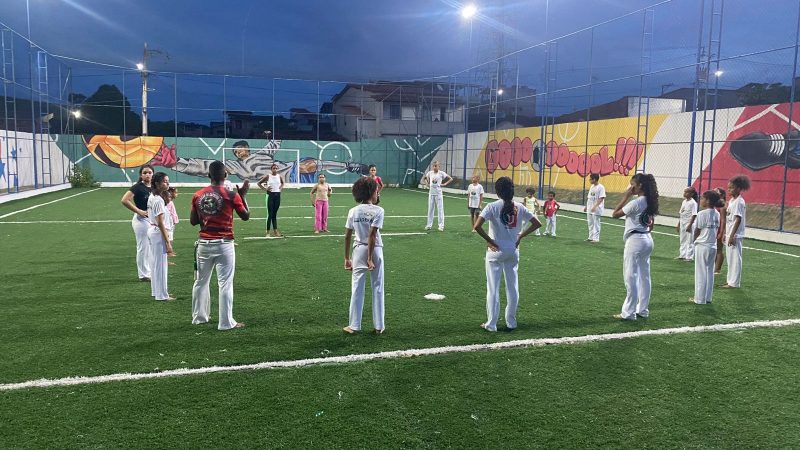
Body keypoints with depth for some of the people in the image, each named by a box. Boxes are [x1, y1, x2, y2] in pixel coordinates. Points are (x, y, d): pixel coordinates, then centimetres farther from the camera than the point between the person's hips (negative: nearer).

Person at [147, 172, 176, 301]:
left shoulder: (151, 197, 9)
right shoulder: (159, 200, -19)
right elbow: (161, 223, -21)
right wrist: (168, 242, -20)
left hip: (152, 231, 10)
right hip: (159, 233, -10)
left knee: (156, 263, 18)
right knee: (161, 264, -2)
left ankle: (156, 291, 29)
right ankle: (162, 295, 5)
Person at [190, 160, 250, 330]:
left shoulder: (198, 195, 2)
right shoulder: (231, 195, -10)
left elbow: (193, 221, 8)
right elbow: (246, 216, 0)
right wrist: (242, 195, 6)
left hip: (204, 244, 4)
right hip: (224, 245, -4)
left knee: (201, 281, 17)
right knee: (225, 283, 0)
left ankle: (199, 317, 28)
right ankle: (226, 322, 2)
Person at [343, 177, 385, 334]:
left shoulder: (353, 211, 1)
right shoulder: (378, 211, -11)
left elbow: (347, 236, 1)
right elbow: (372, 235, -16)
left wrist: (347, 258, 9)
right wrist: (370, 259, -14)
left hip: (359, 250, 3)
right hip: (374, 250, -3)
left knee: (356, 288, 10)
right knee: (377, 288, 9)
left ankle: (354, 325, 15)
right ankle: (379, 326, 16)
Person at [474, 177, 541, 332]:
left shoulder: (492, 207, -12)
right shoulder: (519, 207, -1)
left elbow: (477, 226, -23)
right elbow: (537, 223, 3)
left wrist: (489, 240, -11)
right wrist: (521, 236, 7)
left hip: (496, 251, -3)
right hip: (513, 251, 4)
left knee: (493, 288, 5)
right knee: (513, 287, 14)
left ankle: (491, 324, 10)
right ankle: (511, 322, 23)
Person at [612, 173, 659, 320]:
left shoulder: (636, 202, -17)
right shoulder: (650, 202, 9)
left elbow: (615, 214, -13)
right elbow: (651, 224, 15)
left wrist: (626, 196, -12)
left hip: (635, 240, -9)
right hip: (647, 239, 9)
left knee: (631, 277, -4)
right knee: (644, 276, 13)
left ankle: (628, 313, 1)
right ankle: (643, 310, 20)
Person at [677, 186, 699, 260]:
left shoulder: (693, 202, -13)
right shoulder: (684, 201, 11)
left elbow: (694, 215, -16)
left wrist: (690, 225, -19)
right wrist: (678, 224, 16)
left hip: (689, 224, -8)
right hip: (682, 223, 8)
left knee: (689, 241, -2)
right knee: (683, 240, 14)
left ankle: (689, 257, 5)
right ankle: (682, 255, 23)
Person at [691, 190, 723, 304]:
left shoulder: (702, 214, -16)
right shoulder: (717, 214, 4)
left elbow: (697, 231, -10)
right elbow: (717, 230, 7)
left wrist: (695, 241, 7)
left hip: (702, 246, -7)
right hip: (713, 246, 7)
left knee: (701, 273, 2)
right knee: (709, 272, 14)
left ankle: (700, 298, 9)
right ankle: (707, 297, 20)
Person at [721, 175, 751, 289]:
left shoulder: (739, 202, -15)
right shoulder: (732, 200, 13)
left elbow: (738, 220, -19)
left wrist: (732, 235, -21)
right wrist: (726, 234, 18)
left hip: (735, 235, -10)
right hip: (729, 234, 10)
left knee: (735, 258, -3)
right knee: (730, 258, 15)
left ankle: (734, 283, 2)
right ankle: (730, 280, 23)